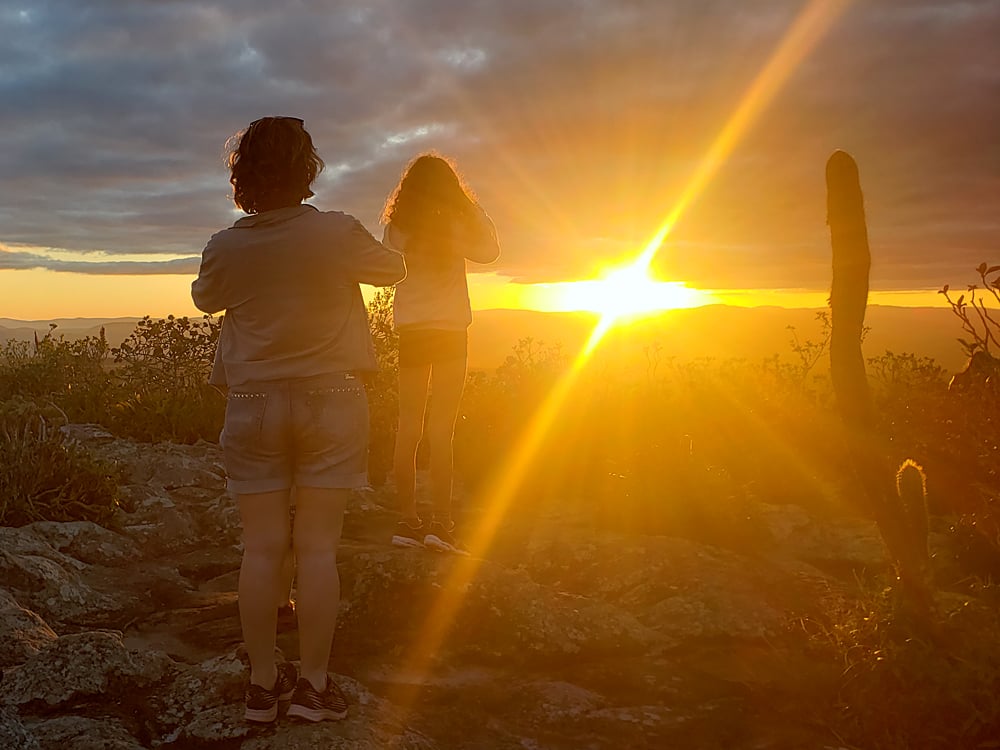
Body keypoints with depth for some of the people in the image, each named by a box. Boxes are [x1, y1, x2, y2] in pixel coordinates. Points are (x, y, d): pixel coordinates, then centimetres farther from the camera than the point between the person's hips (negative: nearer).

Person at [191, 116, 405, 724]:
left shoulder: (225, 248, -3)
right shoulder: (337, 234, -11)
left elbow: (204, 300, 17)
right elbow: (393, 270, 7)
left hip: (254, 406, 2)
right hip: (331, 400, -2)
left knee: (264, 547, 6)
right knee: (317, 547, 3)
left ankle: (263, 684, 15)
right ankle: (313, 684, 10)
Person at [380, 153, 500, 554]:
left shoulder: (395, 228, 3)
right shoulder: (453, 225, -6)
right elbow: (490, 250, 8)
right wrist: (470, 205, 10)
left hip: (410, 332, 4)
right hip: (448, 332, -4)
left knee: (409, 427, 5)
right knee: (441, 430, -4)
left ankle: (408, 521, 6)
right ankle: (441, 523, -6)